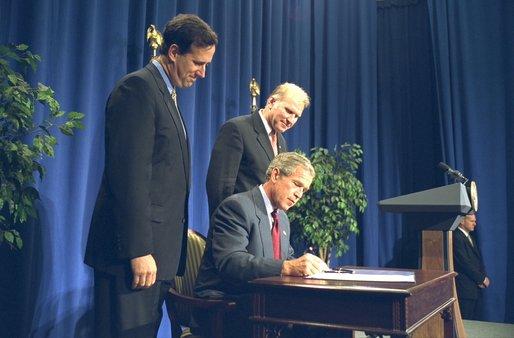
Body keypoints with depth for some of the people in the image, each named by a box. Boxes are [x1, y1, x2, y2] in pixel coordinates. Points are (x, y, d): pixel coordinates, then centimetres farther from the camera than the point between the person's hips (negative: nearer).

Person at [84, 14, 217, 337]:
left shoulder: (166, 94, 20)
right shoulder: (138, 87, -9)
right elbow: (130, 175, -18)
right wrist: (139, 250, -21)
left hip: (157, 250, 9)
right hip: (134, 250, -9)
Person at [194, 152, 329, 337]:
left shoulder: (282, 217, 19)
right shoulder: (236, 206, -11)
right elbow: (230, 261, -25)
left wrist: (307, 265, -2)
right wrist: (287, 267, -36)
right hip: (221, 306, -8)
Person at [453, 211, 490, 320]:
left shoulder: (470, 237, 16)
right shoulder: (457, 237, -16)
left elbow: (478, 259, 17)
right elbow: (465, 263, -18)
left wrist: (483, 277, 1)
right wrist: (482, 279, -10)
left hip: (476, 286, 9)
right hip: (465, 288, -9)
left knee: (473, 318, 12)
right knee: (466, 322, -4)